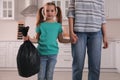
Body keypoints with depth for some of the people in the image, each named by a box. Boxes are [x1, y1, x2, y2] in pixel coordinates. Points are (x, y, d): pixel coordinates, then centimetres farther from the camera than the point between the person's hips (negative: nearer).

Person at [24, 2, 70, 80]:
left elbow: (61, 39, 8)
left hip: (53, 54, 1)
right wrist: (30, 39, -15)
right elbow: (37, 39, 3)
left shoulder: (58, 25, 3)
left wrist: (70, 40, -5)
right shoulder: (41, 25, 1)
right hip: (41, 53, 0)